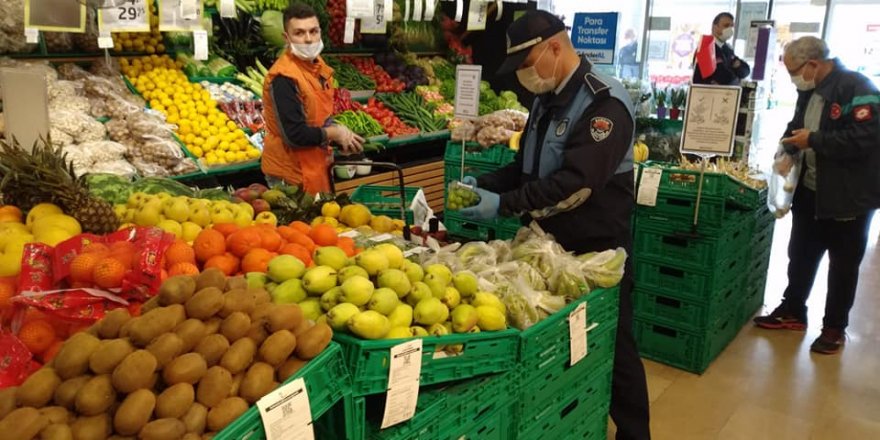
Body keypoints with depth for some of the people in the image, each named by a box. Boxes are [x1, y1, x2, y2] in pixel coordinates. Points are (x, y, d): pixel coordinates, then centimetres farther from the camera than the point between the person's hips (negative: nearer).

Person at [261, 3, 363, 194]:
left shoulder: (317, 65, 4)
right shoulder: (284, 78, -24)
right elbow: (295, 135, -28)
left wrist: (342, 137, -3)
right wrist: (334, 133, -16)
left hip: (315, 163, 9)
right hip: (291, 171, -9)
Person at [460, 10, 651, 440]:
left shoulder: (604, 100, -18)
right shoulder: (548, 99, 9)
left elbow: (577, 182, -28)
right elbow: (528, 167, 15)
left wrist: (504, 204, -29)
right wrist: (485, 184, -2)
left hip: (596, 251, -8)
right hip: (550, 244, 8)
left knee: (612, 346, 5)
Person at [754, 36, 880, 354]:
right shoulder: (809, 91, 6)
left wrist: (813, 140, -23)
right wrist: (789, 149, 0)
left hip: (848, 197, -8)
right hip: (810, 191, 8)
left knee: (843, 266, 9)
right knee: (800, 256, 17)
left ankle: (835, 327, 23)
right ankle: (792, 312, 33)